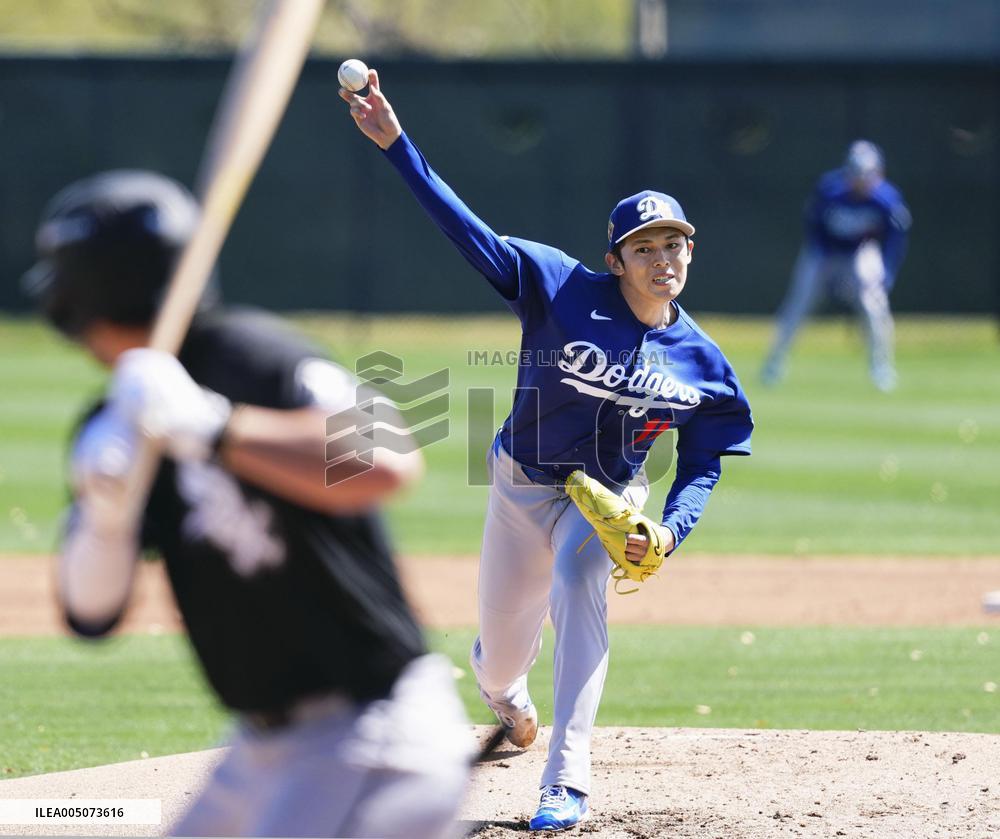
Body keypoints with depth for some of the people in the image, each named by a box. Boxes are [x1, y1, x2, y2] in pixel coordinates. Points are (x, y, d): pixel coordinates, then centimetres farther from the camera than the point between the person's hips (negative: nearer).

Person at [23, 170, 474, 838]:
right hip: (266, 752, 10)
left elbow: (385, 463, -32)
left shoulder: (244, 354, -14)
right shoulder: (120, 425, 10)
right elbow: (91, 613, 4)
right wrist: (105, 512, -14)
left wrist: (213, 428, -32)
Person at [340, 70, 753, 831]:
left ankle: (568, 781, -33)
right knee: (502, 652, 9)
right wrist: (397, 145, -34)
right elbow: (470, 232, -24)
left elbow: (702, 468, -3)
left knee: (578, 585, -33)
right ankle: (503, 689, 54)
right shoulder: (565, 292, -18)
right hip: (521, 486, 1)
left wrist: (667, 532, -23)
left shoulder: (701, 362, -11)